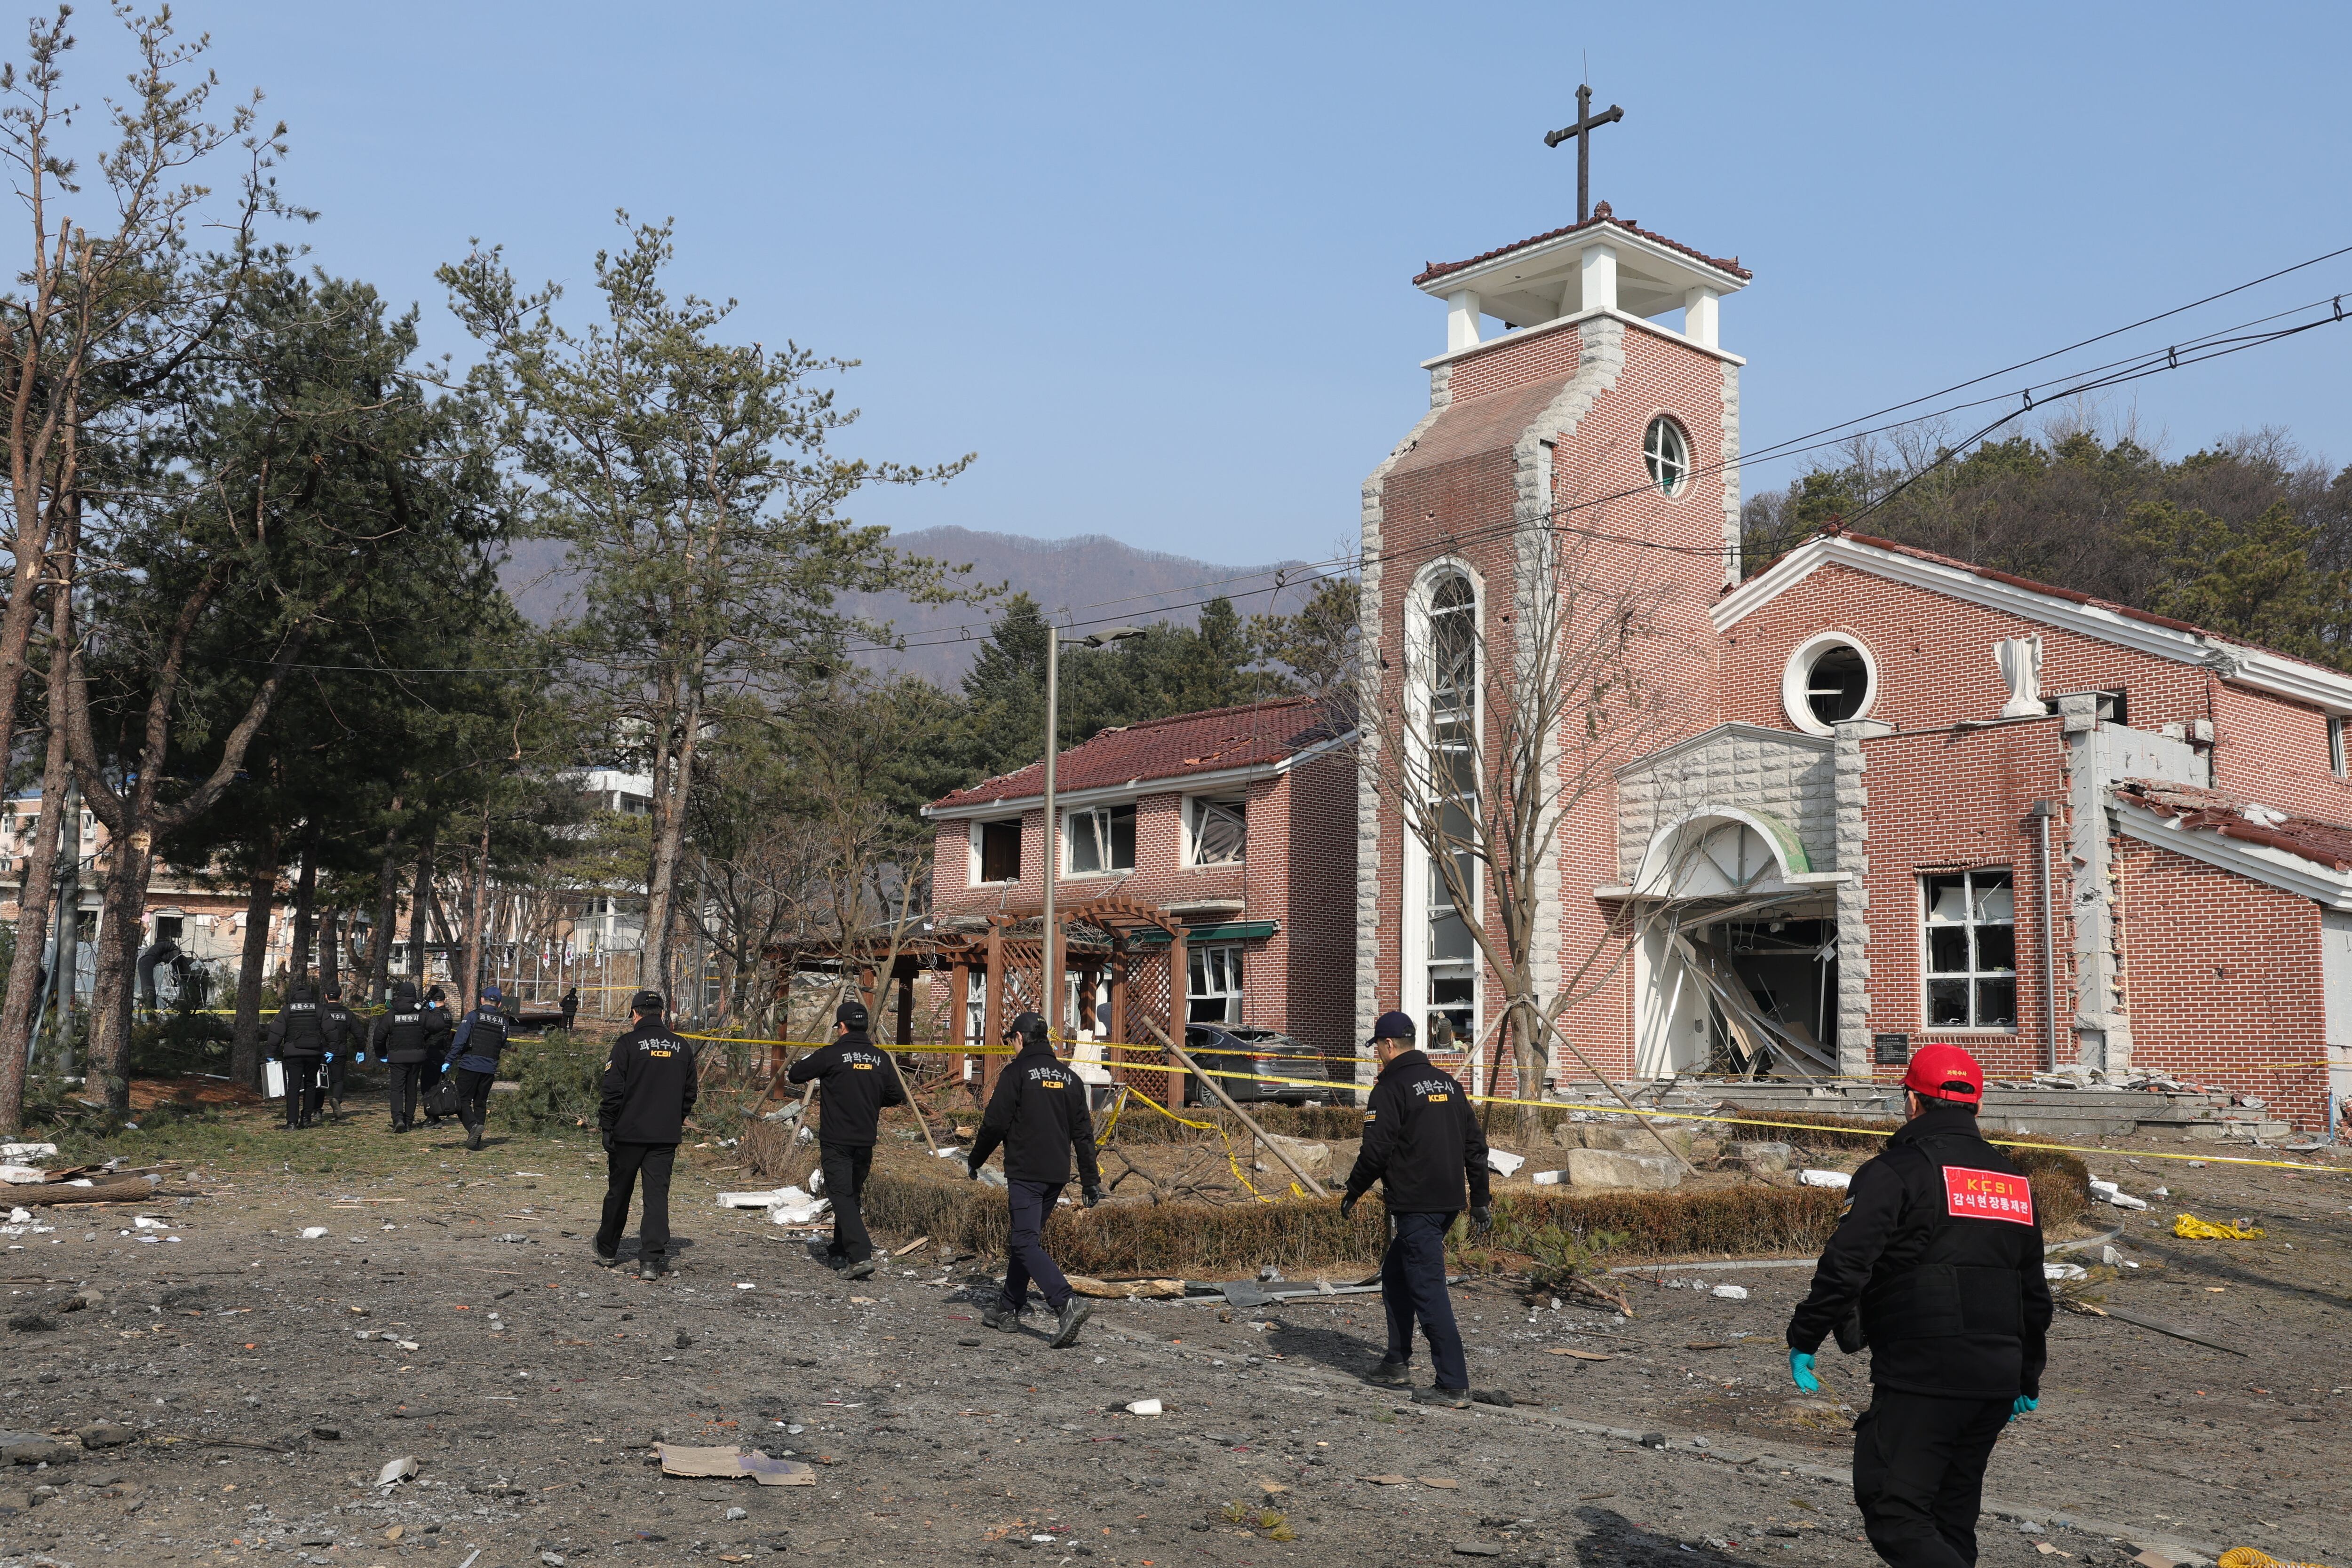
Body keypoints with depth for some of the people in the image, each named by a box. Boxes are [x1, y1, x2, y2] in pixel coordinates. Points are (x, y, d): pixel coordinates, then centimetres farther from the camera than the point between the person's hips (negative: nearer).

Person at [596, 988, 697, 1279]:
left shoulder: (627, 1044, -7)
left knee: (618, 1193, 13)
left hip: (629, 1134, -2)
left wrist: (607, 1127, -3)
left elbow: (613, 1091, -10)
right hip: (666, 1136, 2)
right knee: (657, 1195, 1)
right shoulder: (682, 1048, 7)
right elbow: (689, 1094, 13)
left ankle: (607, 1252, 28)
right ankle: (651, 1261, -8)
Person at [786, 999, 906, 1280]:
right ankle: (839, 1252, 30)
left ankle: (861, 1255, -20)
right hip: (866, 1142, 5)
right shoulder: (880, 1059, 4)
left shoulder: (831, 1055, -10)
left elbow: (795, 1075, 1)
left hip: (836, 1141, -5)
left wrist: (810, 1060, 22)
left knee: (842, 1196, -7)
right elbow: (897, 1097, 10)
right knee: (851, 1195, 18)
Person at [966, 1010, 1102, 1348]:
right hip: (1057, 1175, 7)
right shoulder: (1070, 1078, 12)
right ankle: (1009, 1309, 25)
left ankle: (1067, 1303, -25)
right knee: (1026, 1239, 19)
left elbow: (995, 1123, -9)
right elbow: (1083, 1133, 12)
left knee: (1027, 1243, -9)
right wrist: (1090, 1179, 15)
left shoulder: (1017, 1072, -7)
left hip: (1025, 1172, -7)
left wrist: (975, 1160, 6)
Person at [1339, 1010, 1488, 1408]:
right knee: (1395, 1274, 22)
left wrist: (1353, 1193, 1)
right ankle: (1397, 1364, 28)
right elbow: (1475, 1145, 15)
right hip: (1449, 1202, 9)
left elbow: (1376, 1151, -14)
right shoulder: (1448, 1084, 14)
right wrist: (1479, 1200, 19)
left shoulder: (1390, 1088, -10)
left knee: (1428, 1289, -6)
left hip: (1415, 1206, -9)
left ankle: (1454, 1385, -9)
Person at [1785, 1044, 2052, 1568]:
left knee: (1894, 1516, -7)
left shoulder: (1893, 1172, -8)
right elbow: (2034, 1292, 23)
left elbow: (1846, 1266, -16)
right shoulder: (2013, 1181, 16)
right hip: (1995, 1381, 8)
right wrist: (2028, 1378, 32)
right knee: (1951, 1517, 17)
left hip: (1920, 1378, -8)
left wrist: (1804, 1340, -5)